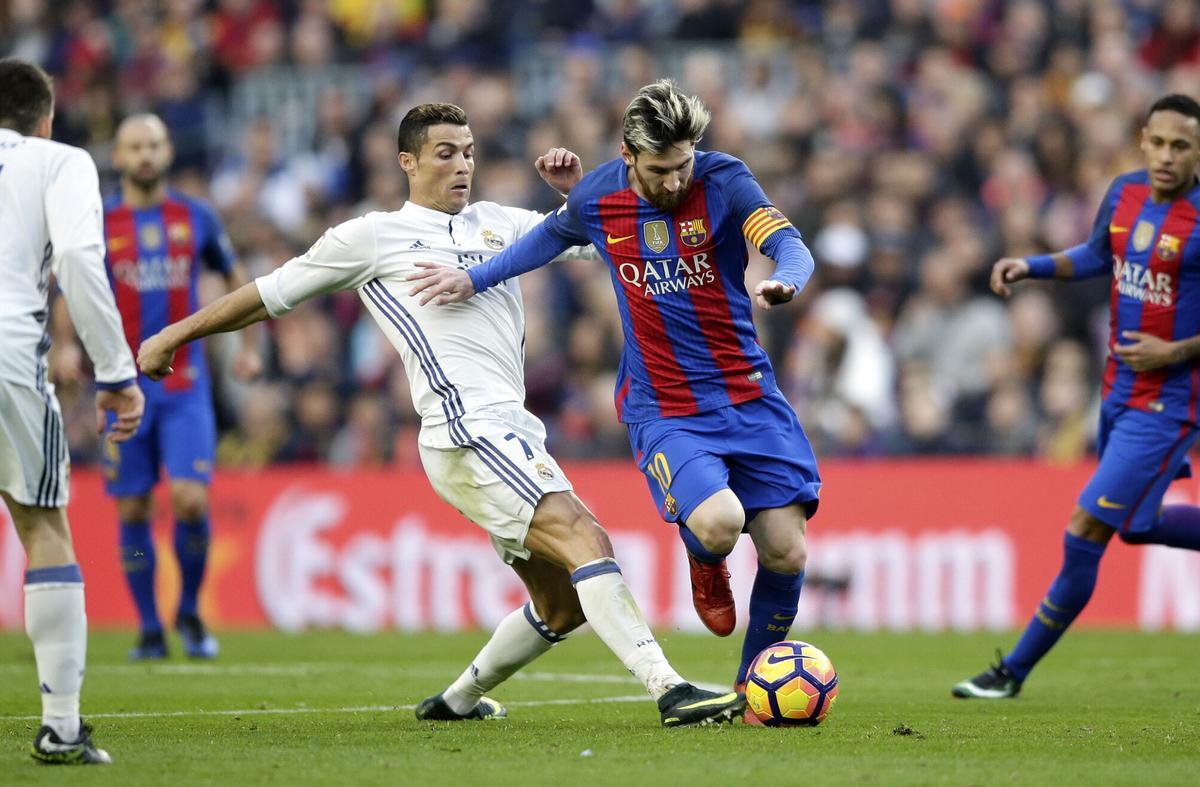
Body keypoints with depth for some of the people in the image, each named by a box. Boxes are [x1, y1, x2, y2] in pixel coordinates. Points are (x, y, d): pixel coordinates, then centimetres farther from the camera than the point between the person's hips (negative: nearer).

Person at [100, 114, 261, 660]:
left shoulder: (196, 218, 5)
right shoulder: (97, 224, 0)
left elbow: (234, 278, 20)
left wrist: (248, 345, 17)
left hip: (185, 384, 0)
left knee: (191, 501, -12)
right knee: (133, 510, 1)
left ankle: (190, 612, 9)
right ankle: (150, 630, 12)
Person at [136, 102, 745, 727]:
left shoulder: (497, 223, 23)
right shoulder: (374, 236, 7)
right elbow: (273, 293, 15)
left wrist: (576, 190, 7)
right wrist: (174, 335, 19)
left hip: (513, 433, 8)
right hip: (468, 432, -8)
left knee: (564, 605, 9)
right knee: (584, 537, -24)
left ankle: (457, 700, 28)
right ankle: (670, 692, -33)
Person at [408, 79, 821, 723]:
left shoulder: (723, 179, -9)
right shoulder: (595, 199, -3)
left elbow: (792, 248, -20)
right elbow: (552, 236, 21)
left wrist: (782, 281, -43)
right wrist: (475, 279, 22)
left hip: (748, 397, 1)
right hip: (662, 409, -1)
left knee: (785, 553, -7)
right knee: (718, 523, -29)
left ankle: (755, 683, 19)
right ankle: (705, 564, 11)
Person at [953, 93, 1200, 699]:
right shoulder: (1125, 193, 1)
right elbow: (1096, 256, 21)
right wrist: (1029, 266, 6)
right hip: (1119, 392, 8)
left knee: (1084, 533, -9)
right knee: (1137, 526, 20)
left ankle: (1015, 671, 1)